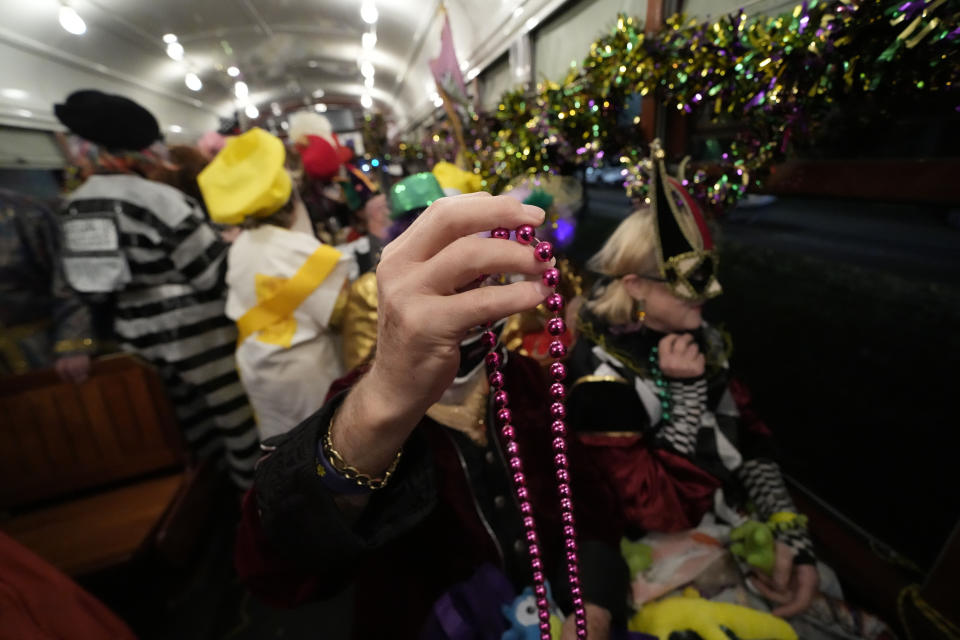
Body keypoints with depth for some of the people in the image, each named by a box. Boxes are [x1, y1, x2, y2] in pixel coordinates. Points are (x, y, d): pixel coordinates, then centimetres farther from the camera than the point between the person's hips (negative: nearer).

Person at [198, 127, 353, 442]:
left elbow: (243, 309, 11)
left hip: (256, 364, 7)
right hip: (303, 367, -7)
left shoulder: (239, 247, 4)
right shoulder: (300, 249, -22)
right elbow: (339, 313, -23)